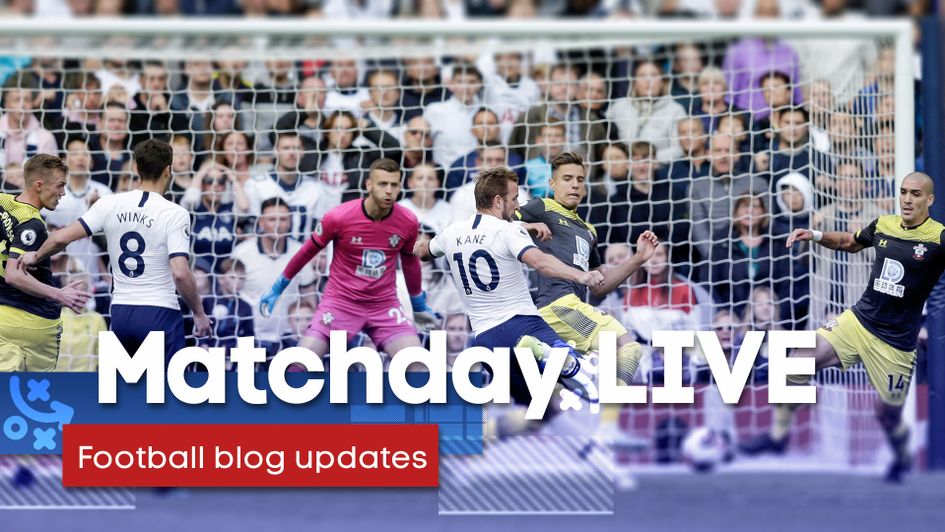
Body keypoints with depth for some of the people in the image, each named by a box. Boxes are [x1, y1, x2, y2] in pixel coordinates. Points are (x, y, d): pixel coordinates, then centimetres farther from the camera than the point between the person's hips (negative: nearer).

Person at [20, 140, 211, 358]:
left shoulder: (109, 205, 1)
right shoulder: (175, 214, -11)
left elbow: (61, 238, -2)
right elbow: (180, 273, -18)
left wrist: (35, 257, 18)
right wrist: (199, 313, -4)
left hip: (120, 313, 5)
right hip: (161, 314, -5)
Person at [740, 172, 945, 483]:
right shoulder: (884, 226, 4)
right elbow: (850, 242, 24)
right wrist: (816, 236, 11)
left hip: (896, 343, -5)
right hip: (858, 319, 5)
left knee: (888, 416, 6)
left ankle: (902, 459, 39)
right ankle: (779, 434, 6)